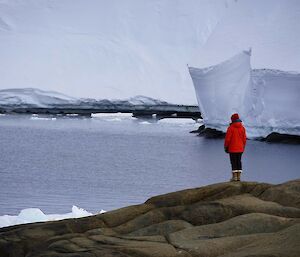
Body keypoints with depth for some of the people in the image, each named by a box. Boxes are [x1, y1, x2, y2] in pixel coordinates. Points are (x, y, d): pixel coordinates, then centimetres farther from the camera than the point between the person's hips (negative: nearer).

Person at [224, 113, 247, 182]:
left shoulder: (231, 128, -12)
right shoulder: (242, 128, 3)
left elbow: (227, 138, -12)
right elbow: (244, 138, 6)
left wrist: (226, 147, -1)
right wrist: (243, 147, 16)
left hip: (232, 148, -5)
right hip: (240, 148, 5)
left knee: (233, 162, -1)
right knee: (239, 161, 10)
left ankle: (234, 177, -3)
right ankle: (238, 176, 9)